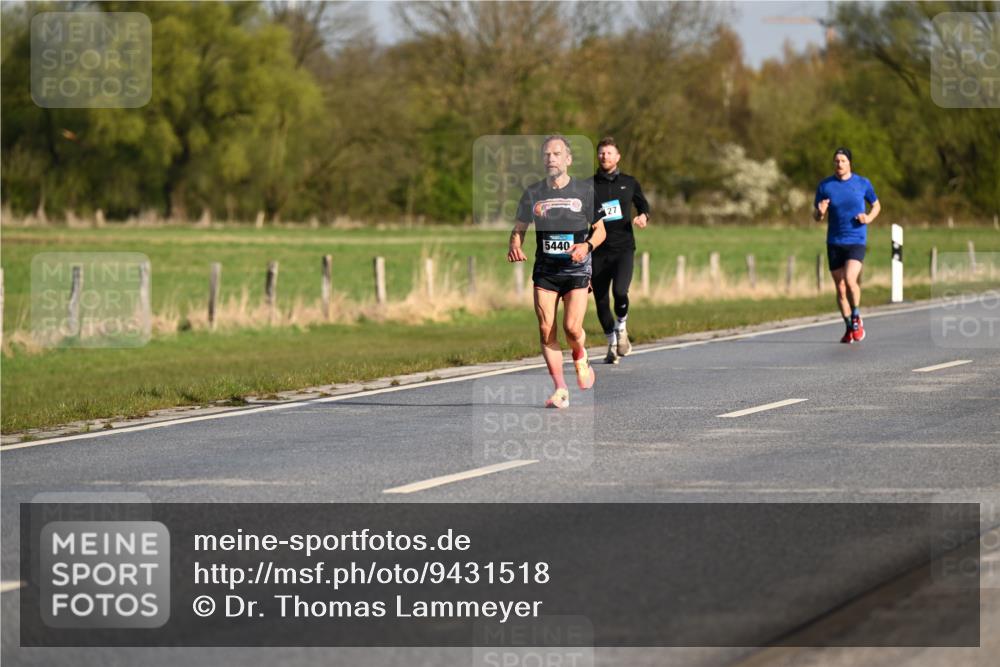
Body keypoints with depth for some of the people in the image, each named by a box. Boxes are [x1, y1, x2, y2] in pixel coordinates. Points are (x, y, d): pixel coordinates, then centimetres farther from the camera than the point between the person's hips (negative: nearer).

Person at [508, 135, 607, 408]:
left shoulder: (585, 190, 1)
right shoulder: (533, 193, 6)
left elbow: (600, 230, 6)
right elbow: (519, 228, 14)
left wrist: (587, 245, -15)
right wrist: (515, 245, -9)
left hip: (576, 269, -2)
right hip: (545, 270, 2)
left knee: (572, 328, -14)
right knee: (546, 330, -7)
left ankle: (580, 358, 22)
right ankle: (560, 390, 2)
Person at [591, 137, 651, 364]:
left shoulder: (629, 183, 9)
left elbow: (643, 205, 20)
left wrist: (643, 217, -1)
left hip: (624, 248, -1)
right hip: (599, 251, 1)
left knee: (620, 291, -24)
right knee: (601, 301, 2)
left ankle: (621, 327, 6)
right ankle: (612, 345, 23)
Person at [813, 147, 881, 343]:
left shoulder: (862, 183, 1)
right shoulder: (825, 185, 3)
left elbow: (876, 205, 15)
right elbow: (816, 217, 7)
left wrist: (868, 218, -6)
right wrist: (820, 212, -17)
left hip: (856, 241, -2)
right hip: (834, 243, 2)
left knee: (850, 279, -22)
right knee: (840, 288, 4)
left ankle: (856, 318, 2)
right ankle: (850, 328, 20)